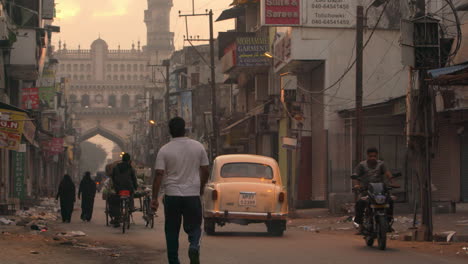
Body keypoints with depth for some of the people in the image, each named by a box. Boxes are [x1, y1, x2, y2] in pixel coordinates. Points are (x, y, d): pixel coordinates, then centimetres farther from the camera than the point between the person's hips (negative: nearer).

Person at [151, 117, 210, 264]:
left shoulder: (165, 150, -5)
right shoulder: (198, 147, 0)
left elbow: (159, 175, -9)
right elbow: (205, 171, 5)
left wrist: (154, 198, -5)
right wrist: (201, 188, 22)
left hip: (172, 196, 0)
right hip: (192, 194, 1)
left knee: (172, 230, 10)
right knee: (194, 226, 8)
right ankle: (194, 246, -21)